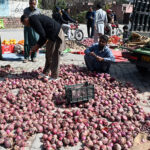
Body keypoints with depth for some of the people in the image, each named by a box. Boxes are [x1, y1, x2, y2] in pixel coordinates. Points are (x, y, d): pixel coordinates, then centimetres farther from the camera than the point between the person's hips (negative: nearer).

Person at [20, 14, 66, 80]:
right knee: (48, 55, 15)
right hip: (54, 35, 10)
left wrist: (37, 46, -8)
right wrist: (38, 46, 16)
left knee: (53, 56, -3)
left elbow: (43, 35, -20)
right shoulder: (35, 18, 17)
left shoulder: (33, 20, -14)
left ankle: (54, 76, 7)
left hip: (56, 35, -10)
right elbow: (43, 34, 21)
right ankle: (45, 73, 25)